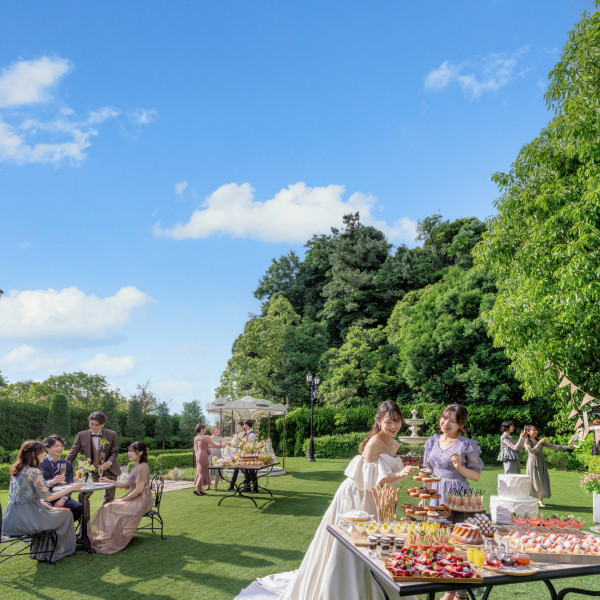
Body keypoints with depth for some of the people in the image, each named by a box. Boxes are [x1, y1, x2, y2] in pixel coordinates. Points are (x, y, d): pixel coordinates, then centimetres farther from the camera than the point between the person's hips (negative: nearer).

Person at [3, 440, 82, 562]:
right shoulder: (34, 472, -17)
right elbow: (48, 497, -13)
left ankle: (39, 551, 35)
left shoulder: (17, 470, 11)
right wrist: (71, 488, -3)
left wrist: (50, 507, 12)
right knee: (66, 514, 8)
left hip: (11, 518, 9)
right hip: (24, 519, -9)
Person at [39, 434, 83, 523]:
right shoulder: (40, 464, 2)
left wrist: (63, 499, -11)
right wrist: (51, 482, -32)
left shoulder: (67, 465, 16)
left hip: (61, 498, 4)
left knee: (79, 507, -24)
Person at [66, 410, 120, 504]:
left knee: (109, 499, 7)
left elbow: (114, 453, -1)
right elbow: (73, 452, 0)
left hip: (109, 472, 0)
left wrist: (109, 462, -21)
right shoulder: (82, 435, -5)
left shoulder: (112, 435, -8)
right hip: (92, 471, 1)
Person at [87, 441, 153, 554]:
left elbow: (139, 489, -20)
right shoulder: (135, 466, 15)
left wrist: (123, 499, -13)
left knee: (112, 508, -17)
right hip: (134, 499, 9)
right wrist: (109, 481, 13)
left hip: (142, 501, -9)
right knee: (106, 507, -2)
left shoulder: (142, 467, -16)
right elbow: (127, 485, 17)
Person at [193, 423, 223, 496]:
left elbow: (196, 449, 13)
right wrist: (222, 445, 13)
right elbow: (214, 445, -2)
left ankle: (200, 490, 13)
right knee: (202, 472, -3)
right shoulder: (206, 437, -10)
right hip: (203, 455, -7)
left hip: (198, 455, 7)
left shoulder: (195, 438, 9)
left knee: (199, 472, 11)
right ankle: (197, 489, -8)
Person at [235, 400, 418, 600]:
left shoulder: (394, 445, 5)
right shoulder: (374, 443, -21)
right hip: (354, 499, -8)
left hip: (374, 501, 8)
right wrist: (398, 475, -34)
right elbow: (370, 481, -24)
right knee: (344, 551, 0)